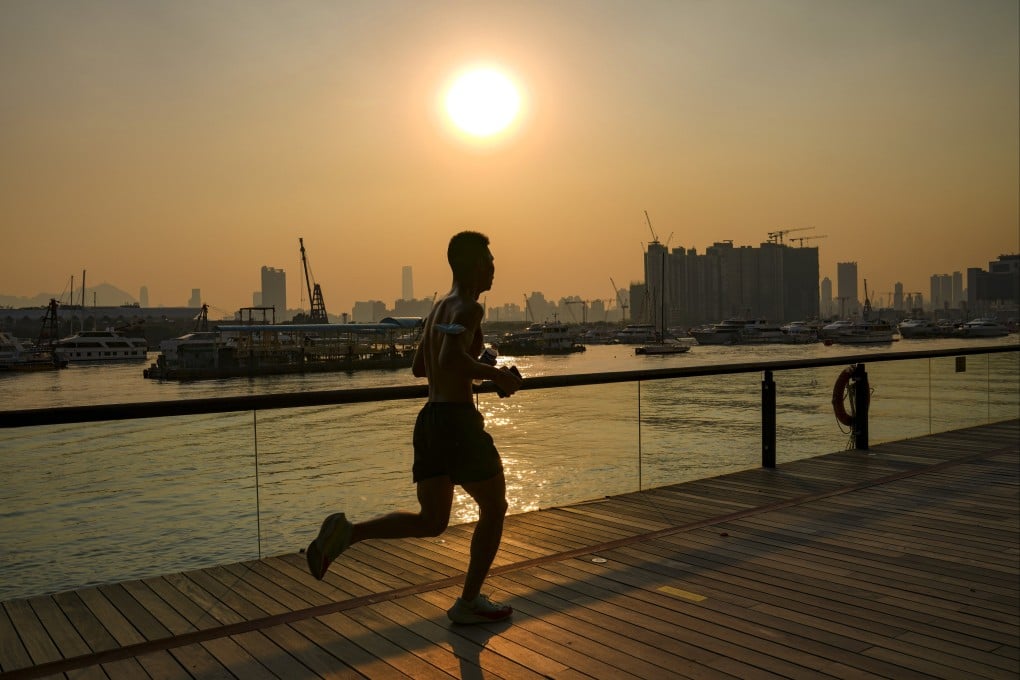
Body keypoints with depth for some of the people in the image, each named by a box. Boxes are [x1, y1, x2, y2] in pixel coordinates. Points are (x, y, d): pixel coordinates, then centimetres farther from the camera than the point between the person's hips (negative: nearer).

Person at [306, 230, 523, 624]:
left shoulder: (439, 308, 18)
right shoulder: (468, 308, -11)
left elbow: (419, 368, 26)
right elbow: (451, 359, -28)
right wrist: (495, 375, -14)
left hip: (429, 419, 9)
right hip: (459, 420, -8)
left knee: (430, 522, 15)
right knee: (494, 510, 11)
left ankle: (346, 532, -2)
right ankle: (468, 603, 17)